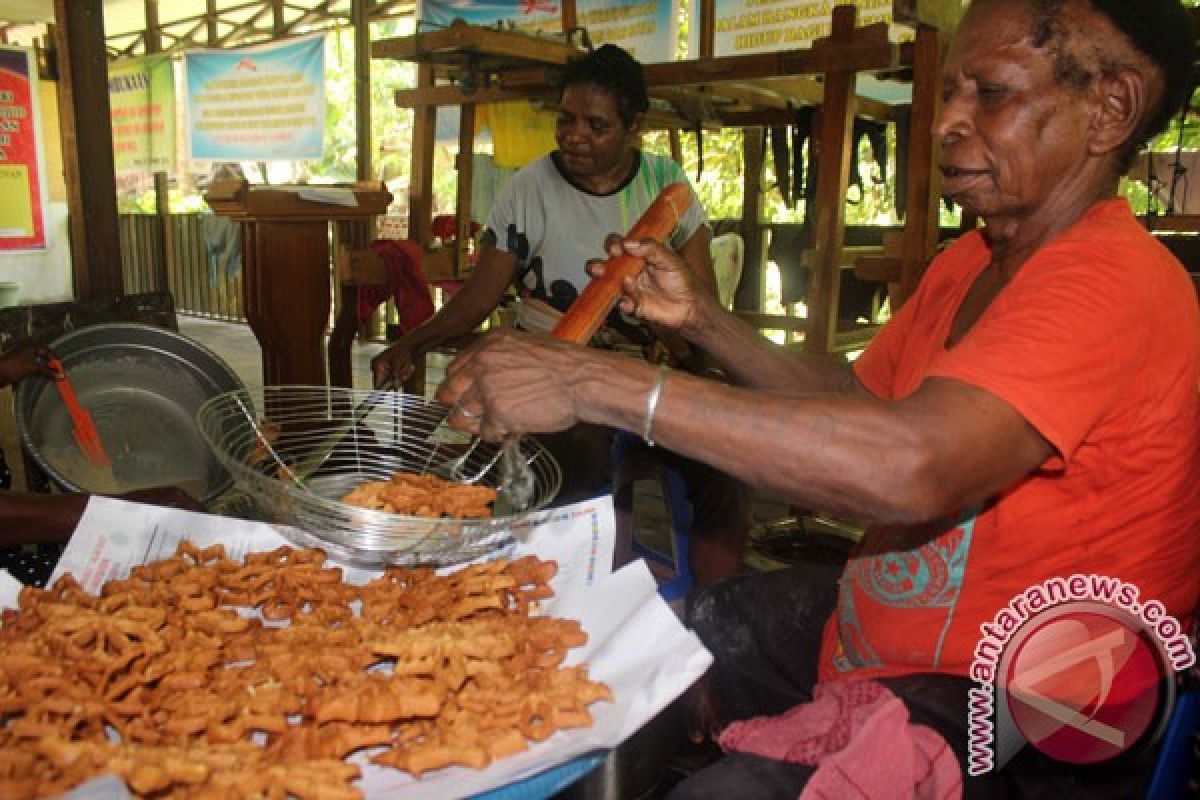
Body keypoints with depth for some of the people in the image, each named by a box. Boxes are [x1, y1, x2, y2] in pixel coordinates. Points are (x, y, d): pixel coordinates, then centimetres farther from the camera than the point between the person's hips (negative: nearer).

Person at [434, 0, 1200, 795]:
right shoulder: (971, 261, 7)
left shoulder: (1111, 281, -23)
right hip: (871, 623, 8)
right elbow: (853, 402, 12)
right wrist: (702, 319, -2)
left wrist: (594, 380, -37)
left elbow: (911, 466, -39)